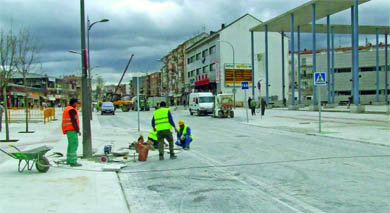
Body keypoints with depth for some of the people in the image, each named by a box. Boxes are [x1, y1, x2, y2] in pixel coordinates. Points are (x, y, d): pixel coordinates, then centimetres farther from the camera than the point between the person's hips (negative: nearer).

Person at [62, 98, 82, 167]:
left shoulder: (67, 109, 18)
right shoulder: (72, 110, -14)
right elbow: (73, 121, -19)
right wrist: (78, 130, -17)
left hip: (68, 130, 11)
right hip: (72, 130, -11)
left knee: (71, 144, 16)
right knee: (74, 144, -10)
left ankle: (69, 160, 22)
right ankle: (73, 162, -11)